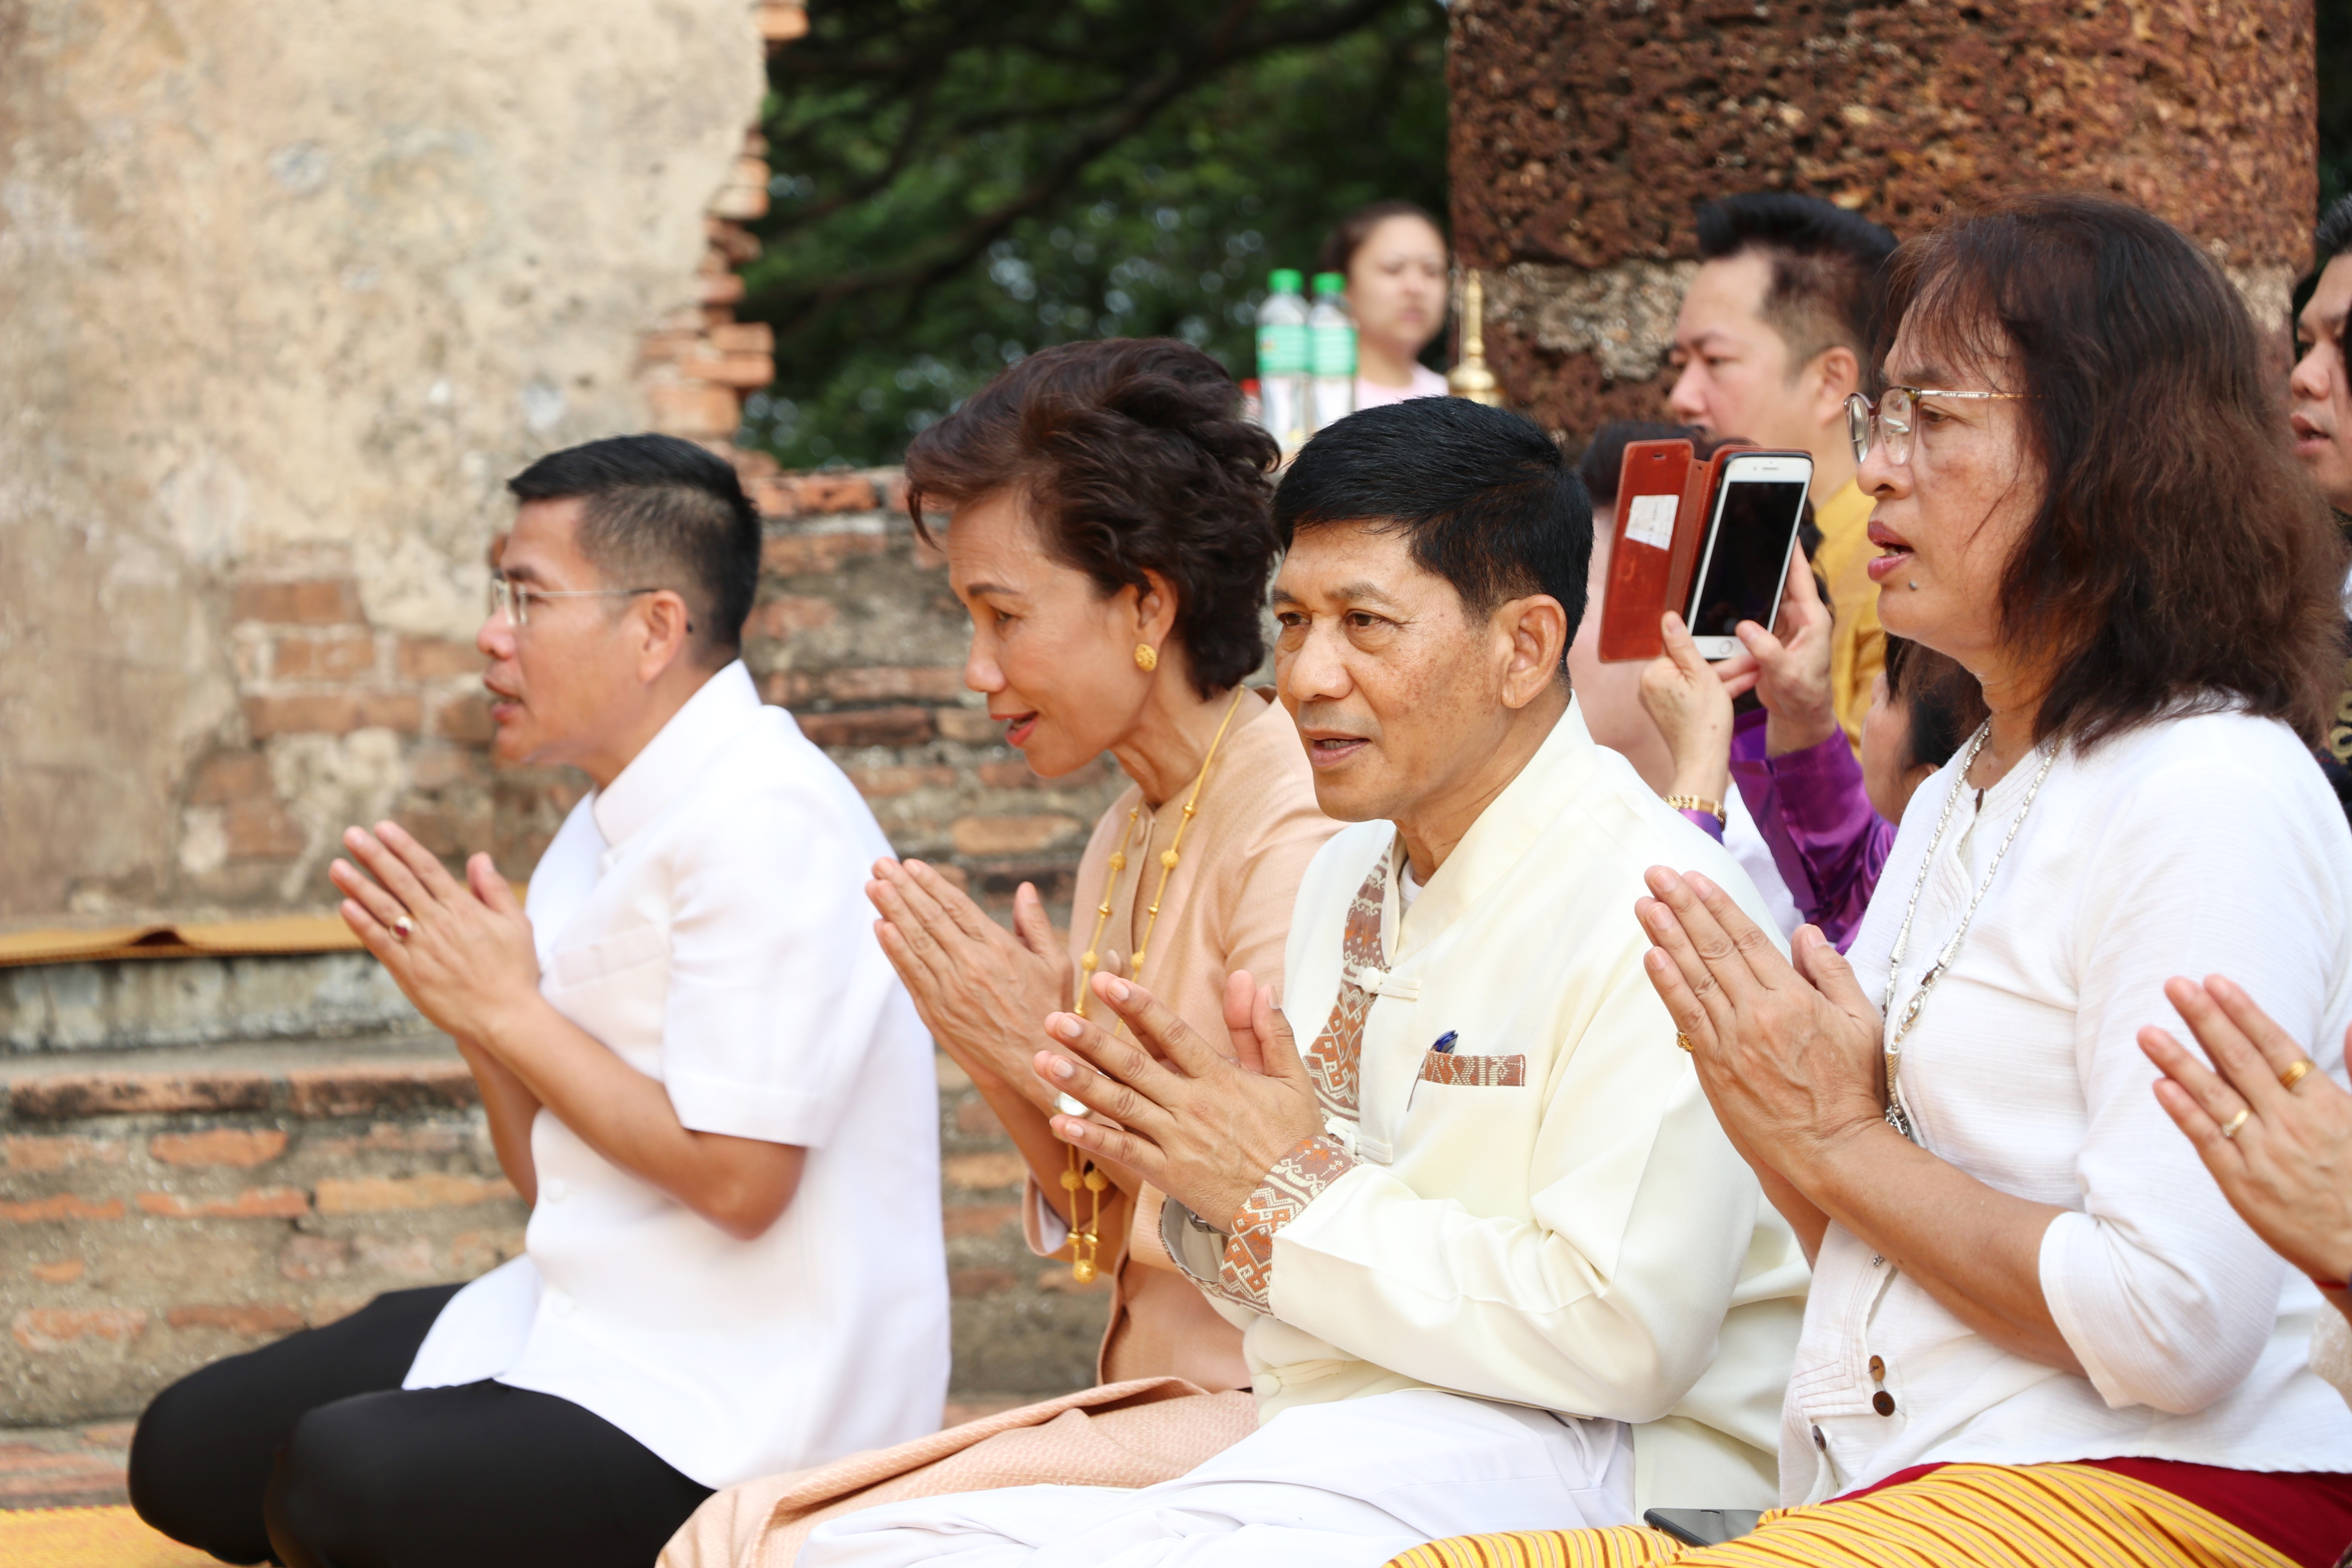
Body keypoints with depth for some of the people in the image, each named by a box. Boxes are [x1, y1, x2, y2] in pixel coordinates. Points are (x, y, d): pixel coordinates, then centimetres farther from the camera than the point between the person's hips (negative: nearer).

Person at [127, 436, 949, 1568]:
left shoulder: (763, 820, -18)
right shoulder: (612, 823, 12)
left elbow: (737, 1178, -22)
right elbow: (550, 1175, 14)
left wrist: (511, 1012, -14)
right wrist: (472, 1006, -4)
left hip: (742, 1385, -9)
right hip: (593, 1322, 10)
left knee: (342, 1476, -30)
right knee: (191, 1449, 5)